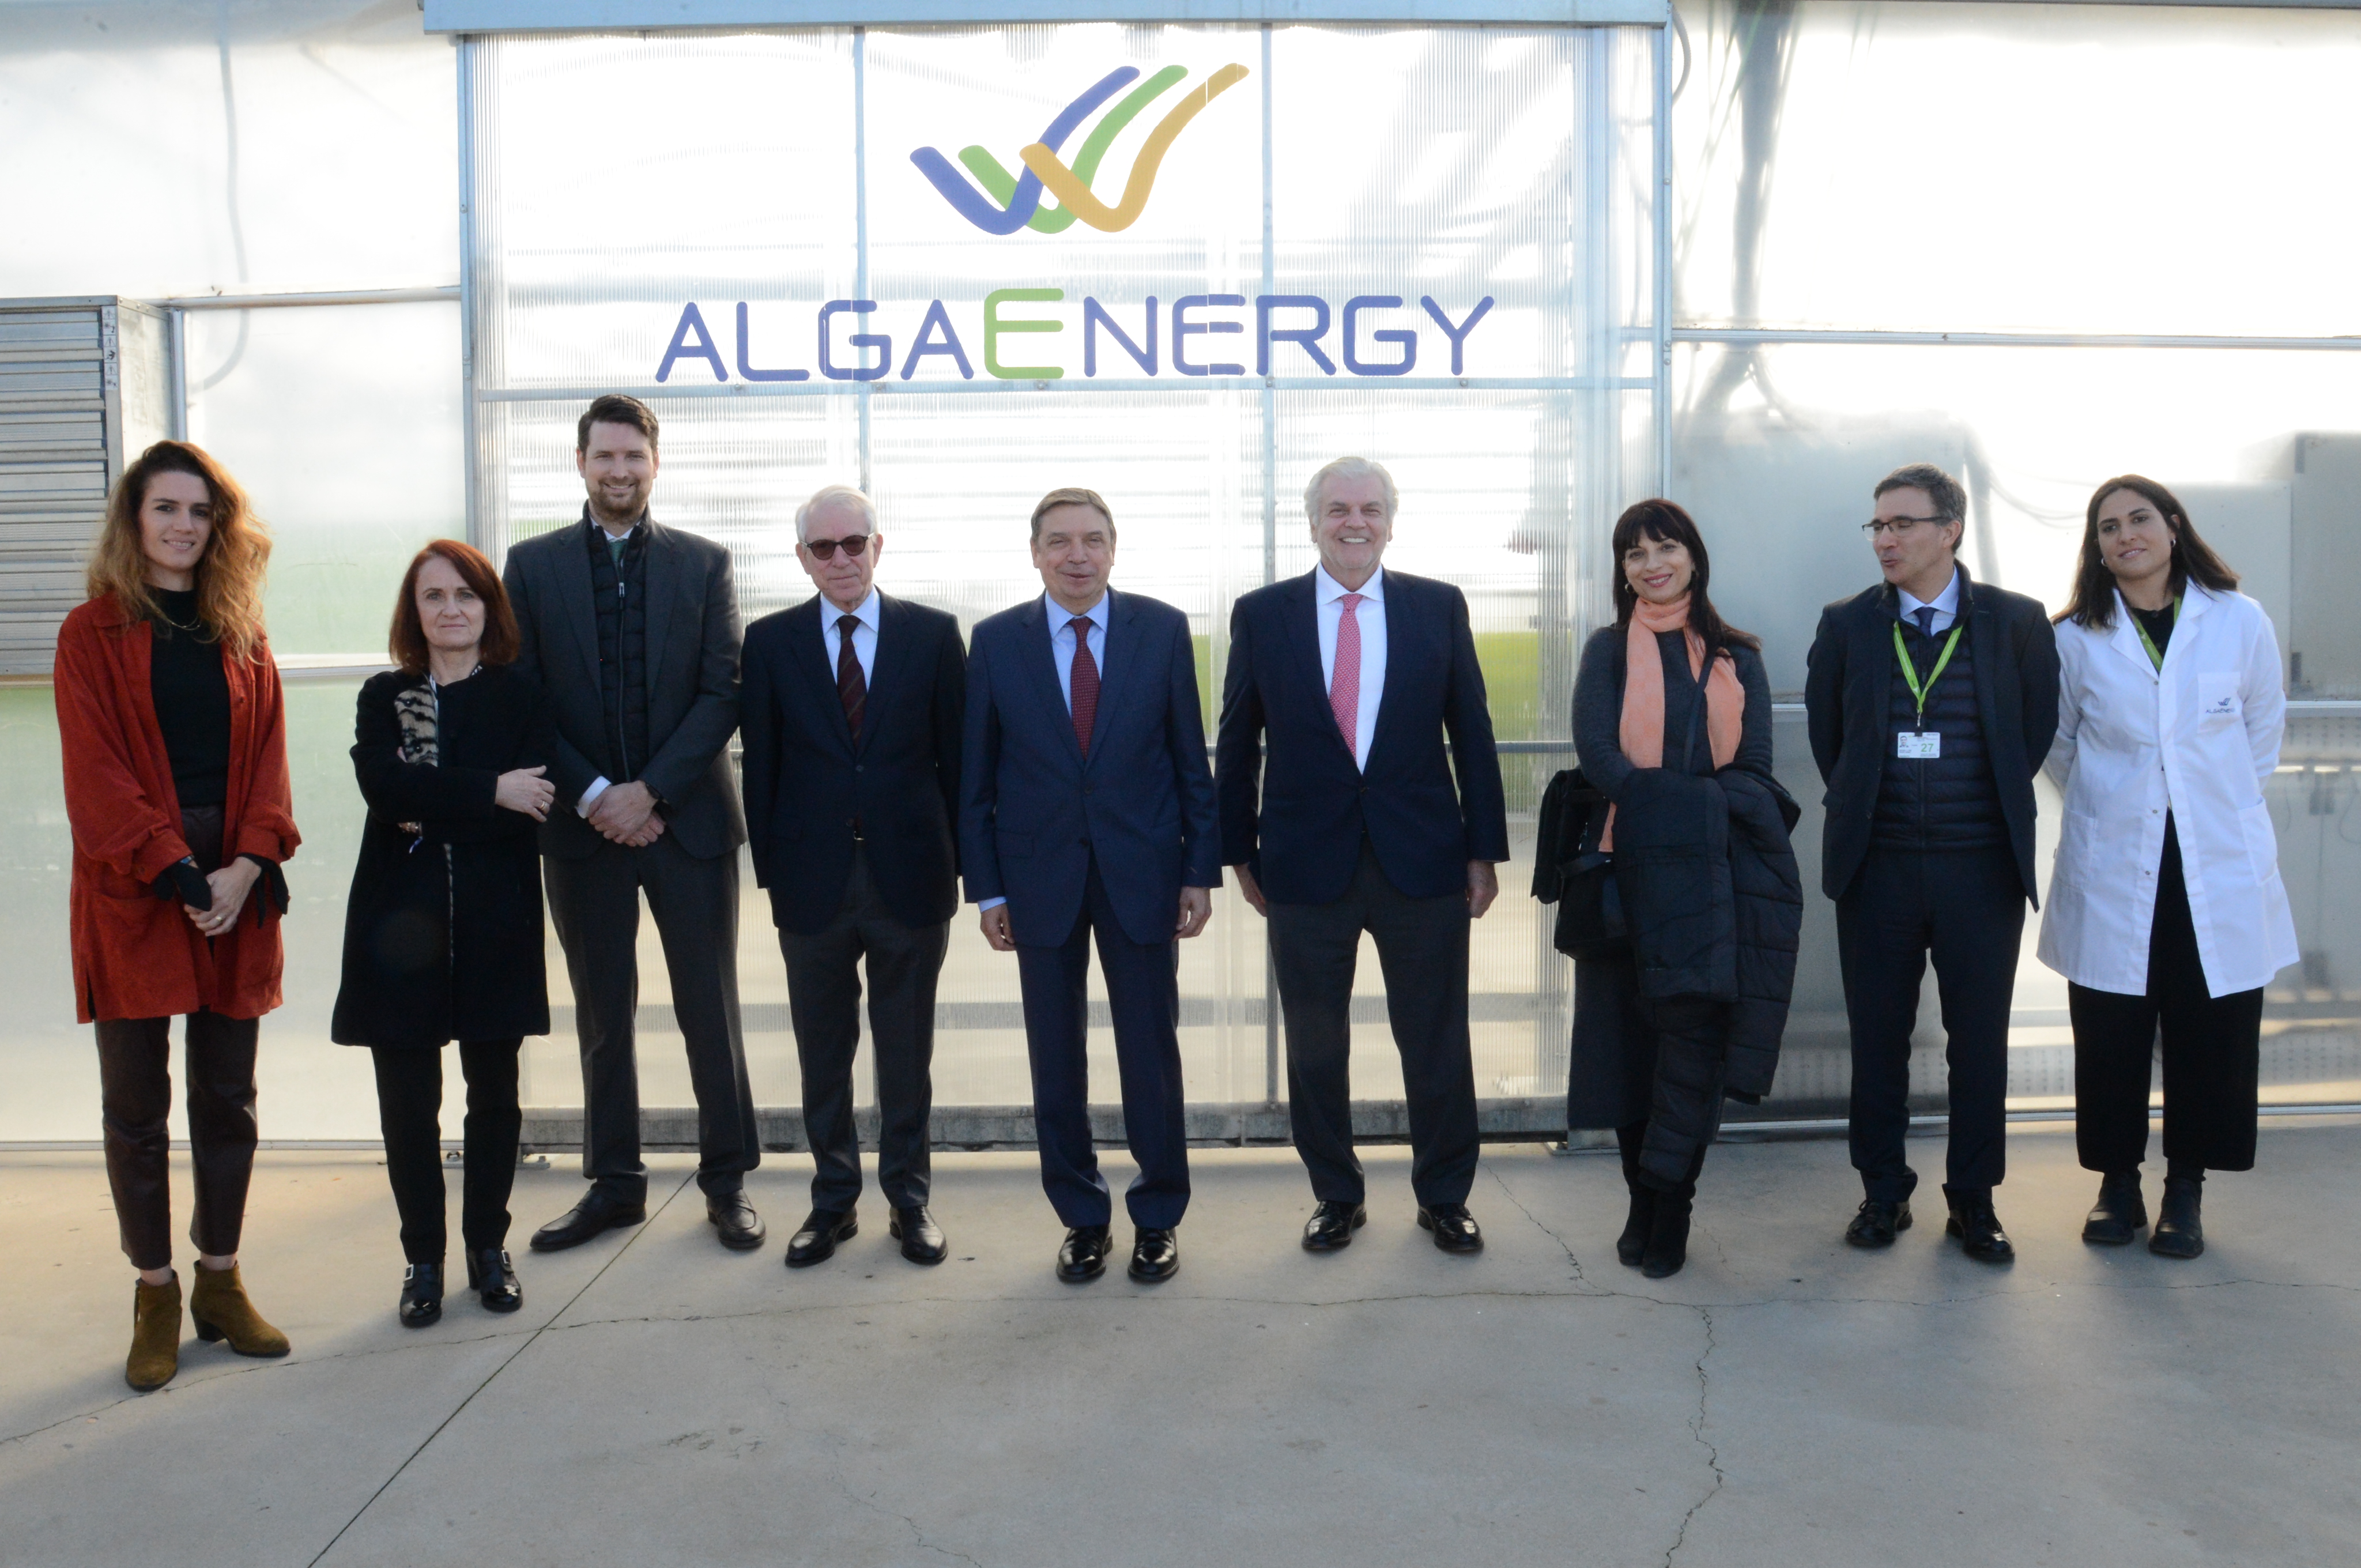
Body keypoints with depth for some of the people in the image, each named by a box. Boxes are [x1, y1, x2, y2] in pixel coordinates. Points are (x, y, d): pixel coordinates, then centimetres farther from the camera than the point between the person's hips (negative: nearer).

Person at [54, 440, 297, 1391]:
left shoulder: (241, 635, 12)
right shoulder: (93, 634, 1)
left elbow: (268, 759, 5)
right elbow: (96, 775, -7)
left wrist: (248, 865, -10)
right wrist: (179, 873, -16)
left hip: (237, 893, 3)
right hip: (132, 895, -3)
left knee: (228, 1098, 8)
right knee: (136, 1105, 4)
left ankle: (220, 1281, 21)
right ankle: (155, 1294, 16)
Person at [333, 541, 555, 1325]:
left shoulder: (520, 697, 5)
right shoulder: (384, 697, 9)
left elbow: (531, 806, -9)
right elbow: (383, 784, -11)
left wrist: (430, 814, -14)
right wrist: (489, 791, -17)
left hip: (495, 926, -1)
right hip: (402, 923, 1)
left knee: (494, 1092, 7)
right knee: (408, 1100, 4)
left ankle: (488, 1245, 22)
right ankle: (423, 1257, 17)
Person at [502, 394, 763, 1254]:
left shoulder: (704, 564, 5)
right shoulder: (532, 564, 6)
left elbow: (723, 694, -2)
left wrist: (650, 790, -12)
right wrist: (592, 796, -10)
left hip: (688, 818, -1)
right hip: (583, 823, 1)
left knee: (710, 1010, 4)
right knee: (602, 1016, 10)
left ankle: (728, 1180, 16)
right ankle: (614, 1183, 22)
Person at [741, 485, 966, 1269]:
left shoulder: (933, 634, 2)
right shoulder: (770, 641, 4)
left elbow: (954, 757, 2)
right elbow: (761, 764, 5)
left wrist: (955, 866, -1)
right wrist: (771, 870, 1)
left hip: (910, 877, -1)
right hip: (814, 880, 1)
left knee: (907, 1052, 10)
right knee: (823, 1055, 11)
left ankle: (910, 1199, 24)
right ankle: (833, 1200, 26)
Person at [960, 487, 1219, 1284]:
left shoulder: (1163, 629, 0)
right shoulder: (996, 641, 1)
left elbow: (1191, 760, 2)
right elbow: (975, 776, 3)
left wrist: (1201, 870, -1)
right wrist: (986, 888, -1)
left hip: (1142, 872, 0)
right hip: (1040, 877, 1)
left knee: (1152, 1051, 7)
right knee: (1056, 1060, 8)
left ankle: (1158, 1218, 23)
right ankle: (1081, 1218, 24)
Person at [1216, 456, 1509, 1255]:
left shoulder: (1440, 607, 3)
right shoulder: (1262, 614, 2)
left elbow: (1472, 734, 5)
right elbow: (1238, 743, 6)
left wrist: (1484, 849, 2)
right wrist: (1241, 852, 4)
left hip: (1421, 859, 0)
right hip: (1306, 864, 0)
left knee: (1437, 1041, 9)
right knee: (1314, 1045, 10)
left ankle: (1444, 1196, 27)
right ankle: (1336, 1195, 29)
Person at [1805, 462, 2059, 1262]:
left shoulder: (2017, 621, 0)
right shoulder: (1847, 624, 3)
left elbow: (2038, 728, 10)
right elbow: (1825, 731, 13)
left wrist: (2000, 804, 10)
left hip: (1982, 866, -1)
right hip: (1877, 867, 1)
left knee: (1980, 1039, 6)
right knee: (1878, 1037, 8)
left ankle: (1973, 1200, 21)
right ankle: (1884, 1192, 22)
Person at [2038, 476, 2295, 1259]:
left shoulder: (2241, 623, 1)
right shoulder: (2075, 640, 1)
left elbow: (2262, 733, 12)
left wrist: (2222, 806, 15)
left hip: (2221, 869, 0)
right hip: (2110, 872, 0)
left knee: (2210, 1034, 3)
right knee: (2111, 1038, 4)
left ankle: (2185, 1189, 19)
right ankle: (2117, 1181, 19)